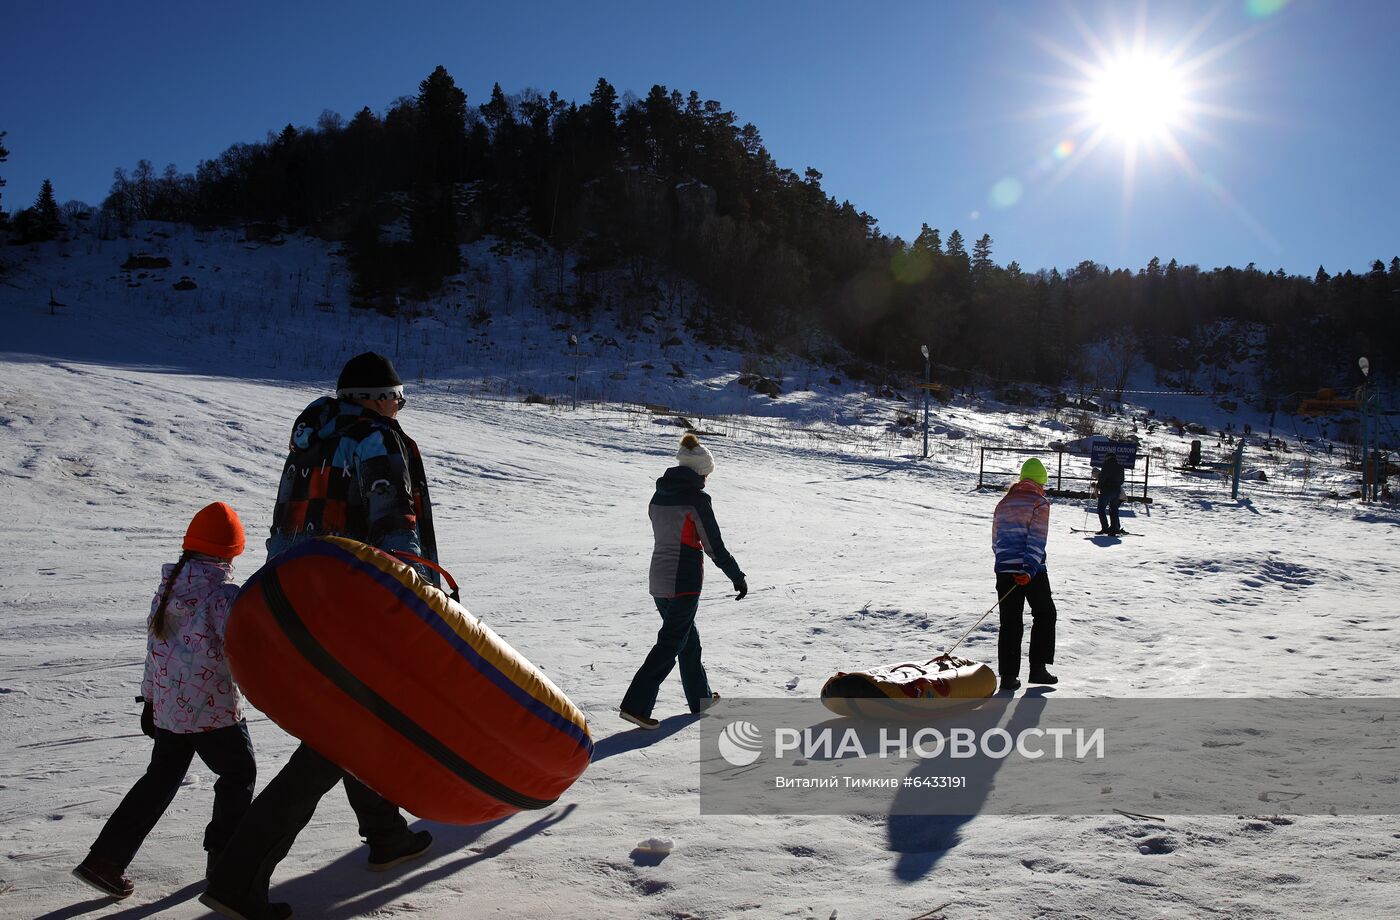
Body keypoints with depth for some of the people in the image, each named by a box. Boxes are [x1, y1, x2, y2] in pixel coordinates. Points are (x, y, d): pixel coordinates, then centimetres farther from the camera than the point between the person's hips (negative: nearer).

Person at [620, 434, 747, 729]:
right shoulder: (696, 498, -14)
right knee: (671, 642, -2)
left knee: (687, 636, 21)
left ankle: (700, 697, 34)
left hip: (658, 578, 8)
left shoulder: (659, 495, 8)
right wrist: (738, 577, -2)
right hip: (684, 581, -8)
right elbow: (714, 546, -12)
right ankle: (636, 705, -6)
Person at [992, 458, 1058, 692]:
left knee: (1009, 622, 7)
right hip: (1032, 571, -4)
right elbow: (1037, 540, -16)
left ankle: (1008, 675, 4)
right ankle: (1037, 668, 13)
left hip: (1005, 570, 5)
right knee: (1045, 615, 14)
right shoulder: (1039, 502, -5)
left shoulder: (1003, 503, 12)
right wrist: (1030, 569, -20)